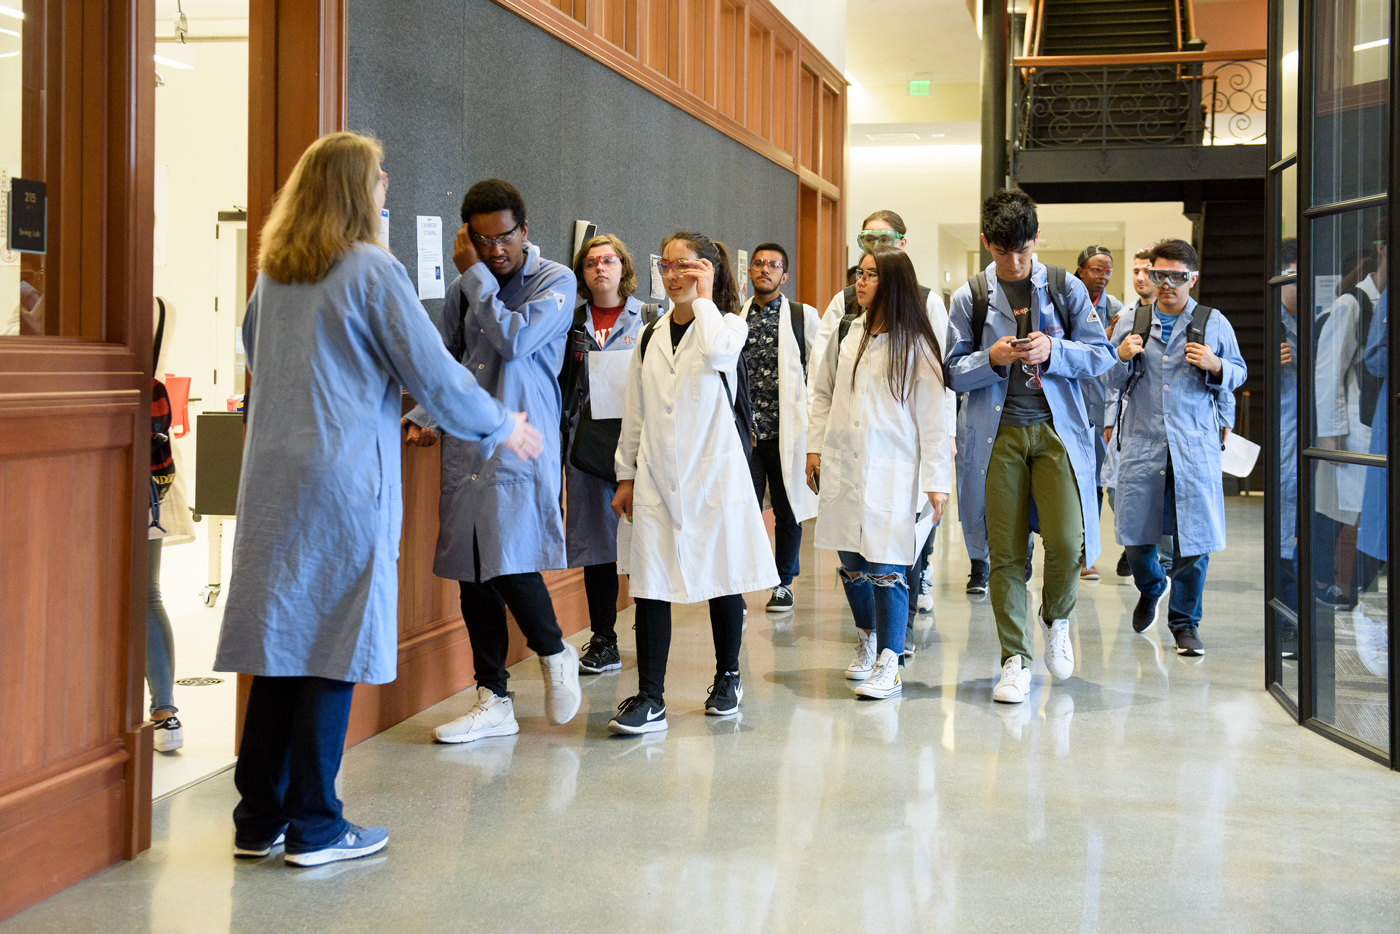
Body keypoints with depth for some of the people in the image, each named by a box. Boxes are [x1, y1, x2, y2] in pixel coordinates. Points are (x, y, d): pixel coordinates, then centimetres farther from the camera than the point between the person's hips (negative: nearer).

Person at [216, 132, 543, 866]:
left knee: (279, 639, 11)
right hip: (345, 480, -6)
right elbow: (433, 373, -8)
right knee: (334, 646, 0)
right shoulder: (371, 270, -8)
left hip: (272, 475, 7)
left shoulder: (274, 274, 12)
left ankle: (259, 820, 16)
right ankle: (314, 827, 6)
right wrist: (502, 428, 7)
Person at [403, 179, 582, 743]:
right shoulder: (463, 289, 15)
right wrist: (425, 415, 3)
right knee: (472, 571, 6)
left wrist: (475, 273, -7)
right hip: (465, 444, 6)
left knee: (511, 561, -15)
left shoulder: (555, 282, -1)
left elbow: (513, 340, -16)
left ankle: (553, 652, 16)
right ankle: (493, 701, 16)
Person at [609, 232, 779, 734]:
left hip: (714, 469, -3)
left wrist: (703, 297, -12)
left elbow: (717, 355, -25)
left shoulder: (729, 324, 0)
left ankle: (728, 678, 27)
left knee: (723, 579, 8)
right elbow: (635, 411, 15)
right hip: (657, 475, 3)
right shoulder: (650, 336, 12)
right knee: (649, 583, -4)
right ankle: (650, 699, -3)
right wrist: (626, 474, 11)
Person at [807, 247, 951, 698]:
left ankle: (888, 665, -2)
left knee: (886, 566, -8)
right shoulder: (847, 334, 10)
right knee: (851, 562, 11)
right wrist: (815, 446, 10)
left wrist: (937, 479, -7)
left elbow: (932, 417, -3)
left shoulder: (915, 346, -3)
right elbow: (822, 391, 19)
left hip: (890, 471, -4)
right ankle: (869, 637, 34)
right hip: (843, 467, 5)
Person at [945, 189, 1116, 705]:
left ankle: (1056, 619, 19)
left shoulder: (1066, 288, 6)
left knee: (1066, 543, -12)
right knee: (1006, 551, 0)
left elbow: (1102, 354, 6)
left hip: (1057, 428, 0)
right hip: (998, 433, 0)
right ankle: (1015, 658, 11)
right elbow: (954, 372, 5)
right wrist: (991, 359, -14)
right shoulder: (969, 297, 6)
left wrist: (1053, 351, -12)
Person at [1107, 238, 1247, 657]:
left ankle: (1185, 621, 13)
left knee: (1194, 536, -2)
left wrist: (1215, 366, -10)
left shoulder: (1214, 323, 5)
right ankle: (1150, 589, 39)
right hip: (1142, 443, 2)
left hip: (1195, 446, -1)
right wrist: (1121, 359, -7)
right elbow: (1110, 383, 14)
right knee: (1136, 533, 7)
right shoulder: (1130, 323, 8)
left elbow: (1238, 374, 11)